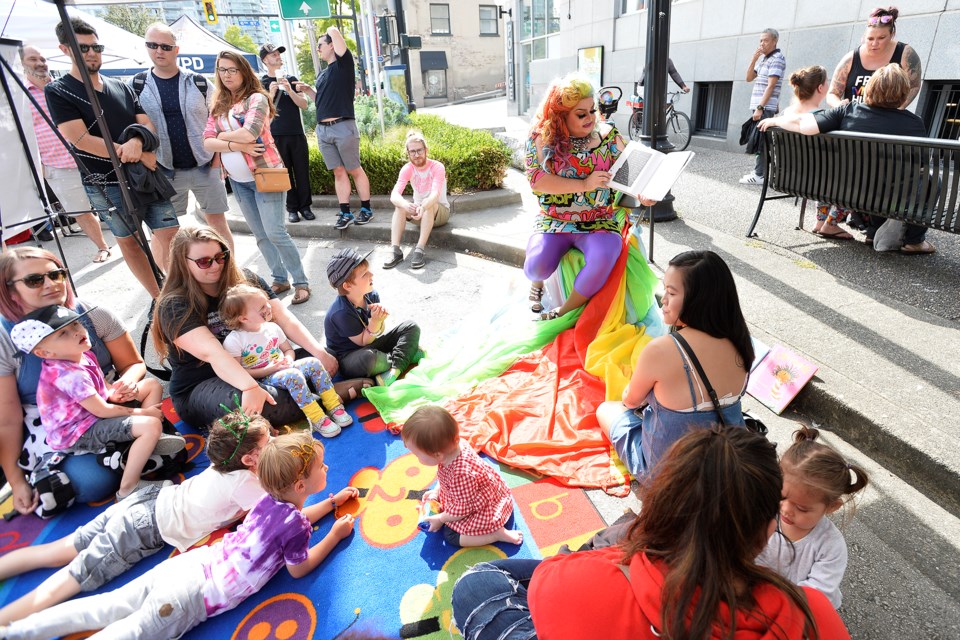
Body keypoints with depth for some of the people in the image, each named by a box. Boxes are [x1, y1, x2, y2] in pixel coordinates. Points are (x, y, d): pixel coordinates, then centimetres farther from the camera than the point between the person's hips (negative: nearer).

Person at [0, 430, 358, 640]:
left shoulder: (271, 499, 9)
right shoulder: (294, 524, -17)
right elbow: (299, 568, -4)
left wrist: (332, 502, 29)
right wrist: (335, 535, 4)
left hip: (184, 564, 7)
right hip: (193, 595, -7)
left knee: (104, 609, 16)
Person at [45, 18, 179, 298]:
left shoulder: (121, 88, 12)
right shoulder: (58, 91, -3)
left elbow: (147, 124, 6)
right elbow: (81, 139, -13)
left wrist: (137, 142, -19)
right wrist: (139, 155, -16)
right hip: (107, 185, -3)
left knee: (170, 235, 0)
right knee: (129, 242, 8)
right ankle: (158, 298, 16)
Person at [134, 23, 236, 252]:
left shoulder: (198, 82, 1)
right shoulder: (137, 85, 3)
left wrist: (218, 156, -5)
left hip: (205, 166, -1)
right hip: (164, 171, 1)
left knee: (218, 224, 5)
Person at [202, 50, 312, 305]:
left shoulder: (256, 98, -6)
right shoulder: (218, 106, 12)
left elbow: (249, 133, -21)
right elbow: (207, 142, 2)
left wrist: (224, 135, -5)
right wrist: (235, 145, -15)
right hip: (237, 180, 7)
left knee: (275, 232, -12)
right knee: (260, 234, 9)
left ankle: (301, 282, -2)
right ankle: (280, 279, 20)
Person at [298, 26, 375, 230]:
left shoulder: (344, 63, -1)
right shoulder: (323, 73, 20)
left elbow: (334, 32, -11)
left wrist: (332, 31, 11)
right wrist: (308, 90, 14)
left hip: (343, 127, -7)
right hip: (322, 129, 7)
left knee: (354, 170, 0)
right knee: (338, 172, 6)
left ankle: (366, 209, 9)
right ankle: (345, 213, 8)